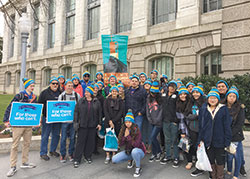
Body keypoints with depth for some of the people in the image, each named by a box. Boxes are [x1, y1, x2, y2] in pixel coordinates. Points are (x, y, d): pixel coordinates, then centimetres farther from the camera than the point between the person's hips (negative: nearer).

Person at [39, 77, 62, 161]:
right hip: (47, 118, -4)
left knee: (56, 135, 12)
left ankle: (53, 150, 29)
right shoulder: (44, 93, -1)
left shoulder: (60, 93, 10)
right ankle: (43, 153, 14)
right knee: (45, 136, 3)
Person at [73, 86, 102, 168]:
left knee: (91, 142, 8)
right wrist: (76, 122, -4)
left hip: (92, 125, 1)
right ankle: (76, 160, 9)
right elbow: (76, 112, 2)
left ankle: (88, 156, 26)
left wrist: (99, 123, 3)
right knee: (80, 142, 0)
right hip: (82, 125, -1)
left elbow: (99, 113, 7)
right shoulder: (81, 101, 2)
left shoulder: (96, 102, 4)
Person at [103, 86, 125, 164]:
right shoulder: (107, 100, 7)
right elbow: (105, 111, 0)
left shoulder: (121, 101, 6)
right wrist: (110, 121, -11)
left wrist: (113, 121, -9)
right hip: (108, 122, 0)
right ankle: (107, 156, 3)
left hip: (117, 122, 0)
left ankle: (114, 155, 12)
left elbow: (121, 112, -2)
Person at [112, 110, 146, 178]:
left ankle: (138, 168, -12)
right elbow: (120, 144, -8)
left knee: (134, 151, -40)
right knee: (114, 160, -11)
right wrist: (124, 136, -23)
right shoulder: (123, 131, -6)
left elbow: (136, 145, -27)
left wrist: (128, 136, -27)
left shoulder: (136, 131, -20)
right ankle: (130, 160, 15)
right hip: (128, 151, 5)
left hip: (139, 151, -5)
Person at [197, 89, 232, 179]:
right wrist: (201, 139, 2)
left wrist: (227, 141, -8)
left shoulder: (223, 109, -4)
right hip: (208, 140, 2)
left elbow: (227, 126, -4)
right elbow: (200, 125, 6)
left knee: (220, 161, 10)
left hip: (219, 140, -2)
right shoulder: (203, 109, 3)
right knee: (211, 160, 13)